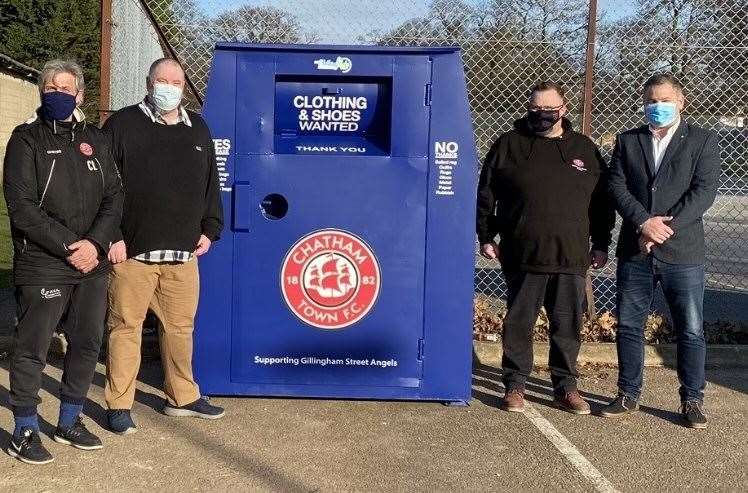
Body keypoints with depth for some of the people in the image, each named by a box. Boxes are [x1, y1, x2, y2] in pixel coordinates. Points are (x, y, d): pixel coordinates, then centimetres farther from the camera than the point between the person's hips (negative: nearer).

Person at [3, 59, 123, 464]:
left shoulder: (94, 139, 12)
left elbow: (114, 197, 7)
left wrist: (95, 243, -9)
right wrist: (69, 246, -14)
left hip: (92, 264, 5)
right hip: (42, 267, -5)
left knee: (87, 345, 12)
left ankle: (69, 422, 28)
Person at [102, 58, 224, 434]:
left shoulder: (197, 129, 15)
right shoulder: (123, 125, -1)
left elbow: (210, 184, 20)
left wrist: (209, 230, 12)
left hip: (183, 254, 4)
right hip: (132, 250, -4)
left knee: (180, 326, 12)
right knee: (126, 326, 2)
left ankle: (182, 397, 27)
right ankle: (119, 405, 14)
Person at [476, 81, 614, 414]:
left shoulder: (585, 149, 9)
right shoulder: (508, 145, 5)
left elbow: (602, 201, 13)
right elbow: (485, 194, 7)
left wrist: (601, 244, 9)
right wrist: (486, 237, 3)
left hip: (572, 257, 2)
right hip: (522, 255, -1)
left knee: (568, 325, 8)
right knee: (519, 323, 5)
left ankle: (566, 387, 20)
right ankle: (515, 385, 17)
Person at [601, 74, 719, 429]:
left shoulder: (703, 141, 4)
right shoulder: (627, 141, 11)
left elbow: (704, 190, -7)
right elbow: (617, 187, 0)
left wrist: (665, 227, -16)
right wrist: (644, 222, -15)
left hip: (682, 251, -2)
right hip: (634, 251, 3)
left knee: (691, 330, 2)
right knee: (629, 326, 8)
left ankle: (692, 400, 16)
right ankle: (628, 395, 21)